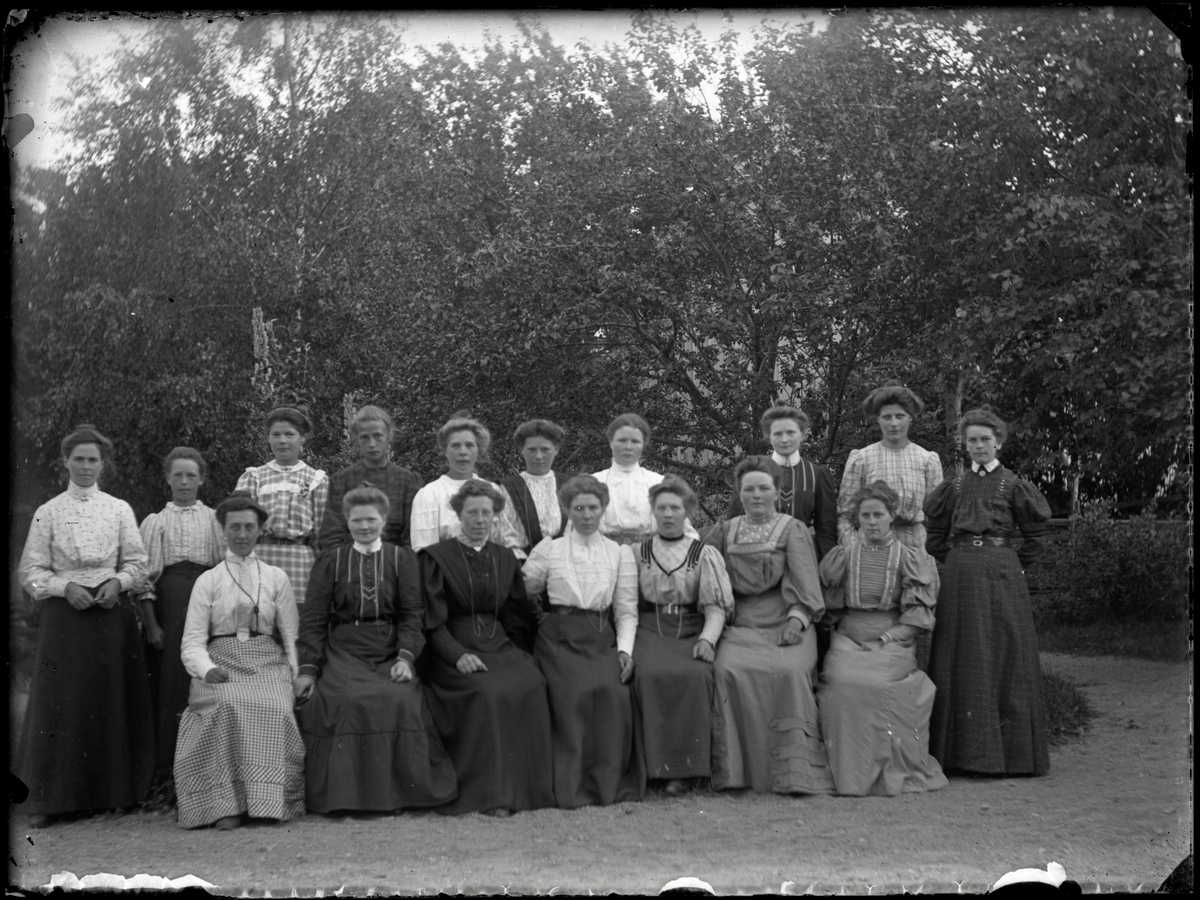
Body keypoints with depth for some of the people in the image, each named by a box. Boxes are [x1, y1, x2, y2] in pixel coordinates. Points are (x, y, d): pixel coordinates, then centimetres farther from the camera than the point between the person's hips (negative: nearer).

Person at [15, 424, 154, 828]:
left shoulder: (120, 510, 8)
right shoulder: (48, 512, 4)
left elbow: (137, 562, 8)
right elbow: (30, 571, 2)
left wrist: (117, 582, -10)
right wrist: (65, 587, -13)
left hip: (112, 611, 2)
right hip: (65, 612, -1)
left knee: (113, 701, 3)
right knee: (59, 703, -3)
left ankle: (112, 791, 14)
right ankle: (48, 798, 3)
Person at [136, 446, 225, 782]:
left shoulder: (214, 519, 10)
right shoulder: (155, 522, 9)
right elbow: (146, 575, 4)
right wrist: (150, 623, -5)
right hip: (168, 602, 0)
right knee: (168, 682, -1)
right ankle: (166, 764, 7)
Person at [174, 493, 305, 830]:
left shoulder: (276, 578, 17)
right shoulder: (207, 581, 13)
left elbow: (291, 637, 13)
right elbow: (193, 642, 5)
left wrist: (298, 678, -3)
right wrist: (207, 669, -17)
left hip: (267, 665, 1)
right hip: (221, 667, -1)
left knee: (274, 709, -32)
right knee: (229, 707, -34)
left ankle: (268, 800, -25)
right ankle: (227, 804, -32)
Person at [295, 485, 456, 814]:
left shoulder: (402, 559, 12)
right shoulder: (330, 561, 13)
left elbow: (413, 615, 4)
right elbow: (314, 620, 8)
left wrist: (405, 657, -12)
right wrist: (307, 668, -3)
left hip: (390, 652, 0)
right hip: (343, 653, 0)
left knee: (401, 700, -29)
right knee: (347, 701, -30)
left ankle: (399, 791, -14)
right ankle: (347, 794, -16)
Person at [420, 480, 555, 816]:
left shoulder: (505, 558, 17)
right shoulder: (436, 557, 2)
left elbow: (518, 613, 19)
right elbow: (433, 621, -4)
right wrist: (458, 655, -18)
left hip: (499, 646, 4)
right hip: (454, 648, -4)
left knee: (531, 685, -26)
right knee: (486, 692, -33)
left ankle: (528, 786, -17)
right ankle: (488, 794, -25)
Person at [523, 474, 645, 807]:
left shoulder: (620, 553, 16)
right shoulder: (548, 550, 13)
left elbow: (626, 610, 11)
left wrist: (625, 648, -2)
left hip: (602, 638, 2)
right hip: (560, 637, -1)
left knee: (613, 693, -26)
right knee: (575, 693, -27)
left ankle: (611, 782, -12)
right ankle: (573, 783, -15)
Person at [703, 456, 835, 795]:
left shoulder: (793, 531, 11)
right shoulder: (724, 532, 19)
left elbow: (804, 580, 0)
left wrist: (797, 617, -18)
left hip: (785, 624, -2)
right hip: (740, 625, 2)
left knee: (789, 671, -32)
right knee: (727, 669, -29)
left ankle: (792, 770, -26)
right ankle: (736, 770, -22)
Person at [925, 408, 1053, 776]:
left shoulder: (1012, 485, 2)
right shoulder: (954, 486, 11)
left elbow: (1035, 530, 6)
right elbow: (935, 532, 20)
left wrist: (1019, 565, 1)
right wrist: (952, 560, 10)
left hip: (1002, 575, -3)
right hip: (960, 576, 3)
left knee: (1004, 656, -2)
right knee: (962, 659, 3)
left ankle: (1009, 750, 4)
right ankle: (964, 748, 8)